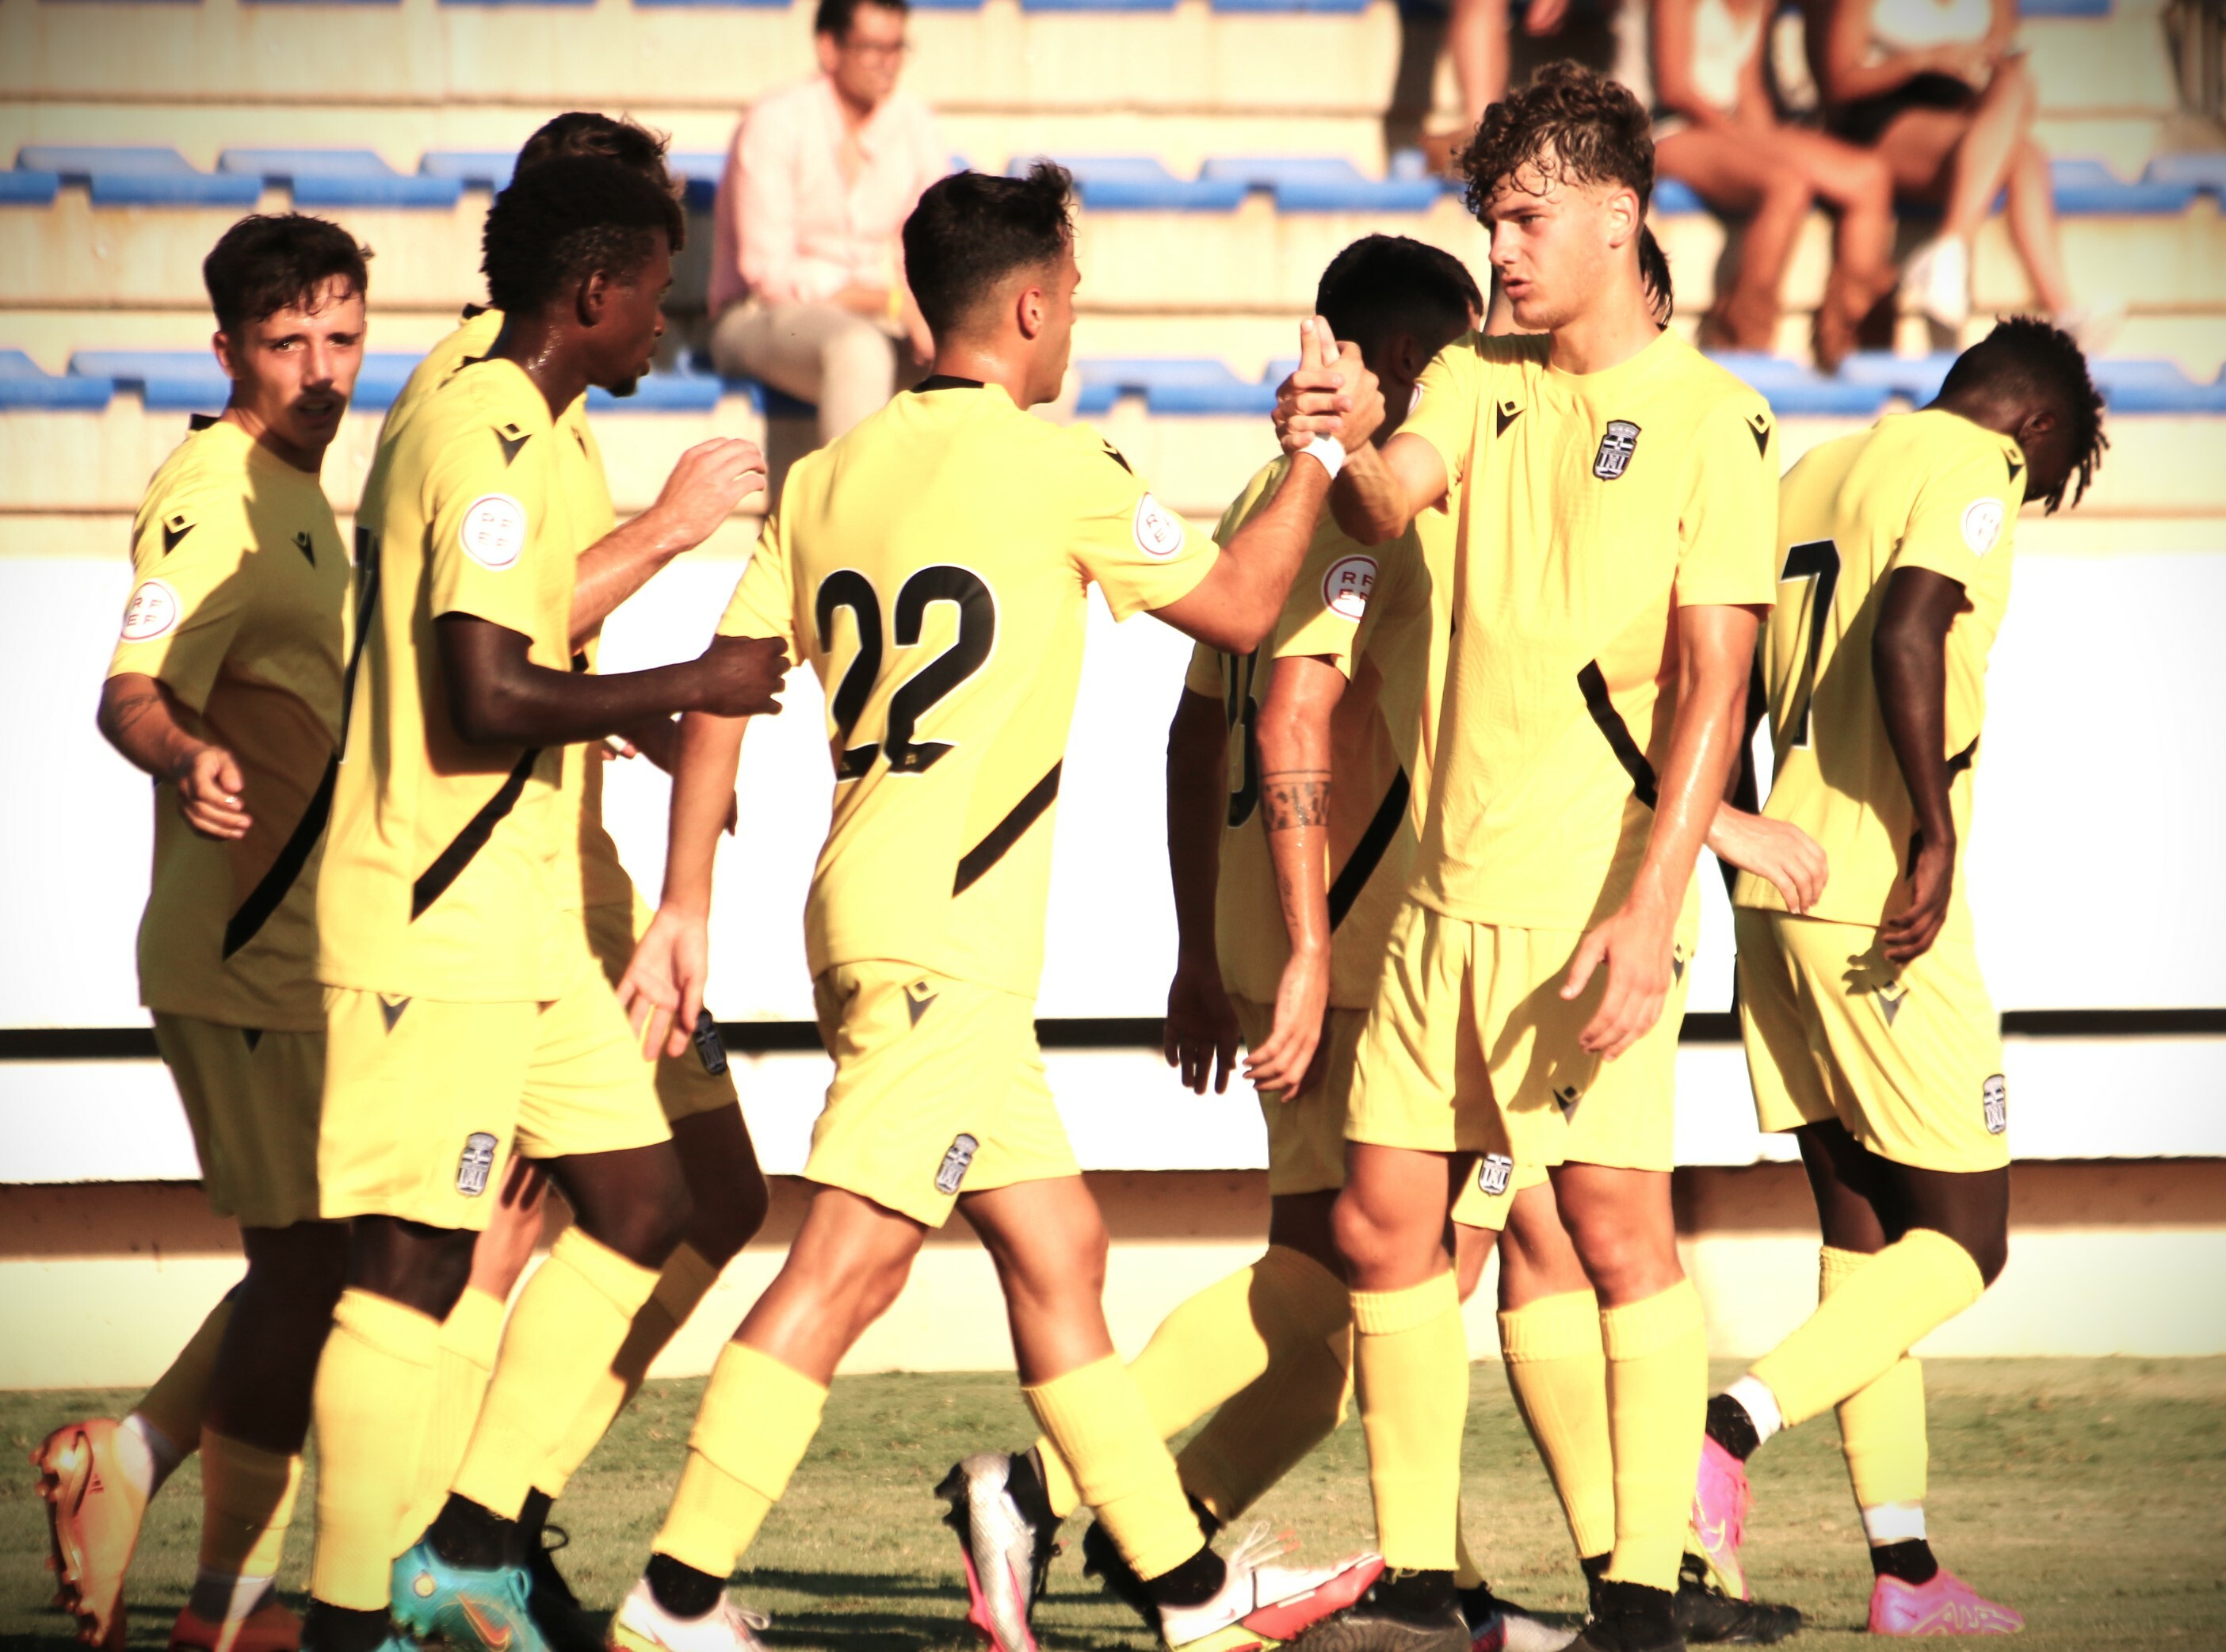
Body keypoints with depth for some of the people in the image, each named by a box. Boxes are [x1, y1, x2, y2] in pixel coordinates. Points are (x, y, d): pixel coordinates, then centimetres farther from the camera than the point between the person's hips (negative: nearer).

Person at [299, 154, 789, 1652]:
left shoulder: (470, 427, 15)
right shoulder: (492, 446, -18)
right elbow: (490, 702, -25)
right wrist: (695, 684, -16)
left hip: (521, 922, 11)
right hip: (438, 925, -11)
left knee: (640, 1203, 11)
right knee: (419, 1254, -8)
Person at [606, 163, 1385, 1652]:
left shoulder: (830, 477, 11)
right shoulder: (1053, 467, -8)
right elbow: (1240, 608, 3)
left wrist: (685, 906, 12)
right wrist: (1324, 450, 16)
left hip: (872, 911, 9)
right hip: (944, 931, -9)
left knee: (1058, 1246, 13)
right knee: (851, 1261, -10)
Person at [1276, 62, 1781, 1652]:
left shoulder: (1711, 420, -5)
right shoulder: (1480, 379, 12)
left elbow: (1713, 683, -10)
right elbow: (1388, 504, -7)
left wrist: (1656, 903, -19)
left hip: (1595, 887, -6)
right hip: (1450, 878, 6)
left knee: (1620, 1223, -9)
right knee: (1384, 1221, 5)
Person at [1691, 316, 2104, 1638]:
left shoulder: (1817, 475, 19)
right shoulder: (1974, 470, -6)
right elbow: (1906, 637, -23)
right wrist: (1936, 830, -22)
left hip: (1777, 897, 8)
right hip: (1884, 906, -8)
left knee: (1867, 1240, 10)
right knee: (1961, 1243, -1)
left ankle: (1905, 1566, 8)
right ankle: (1728, 1432, -18)